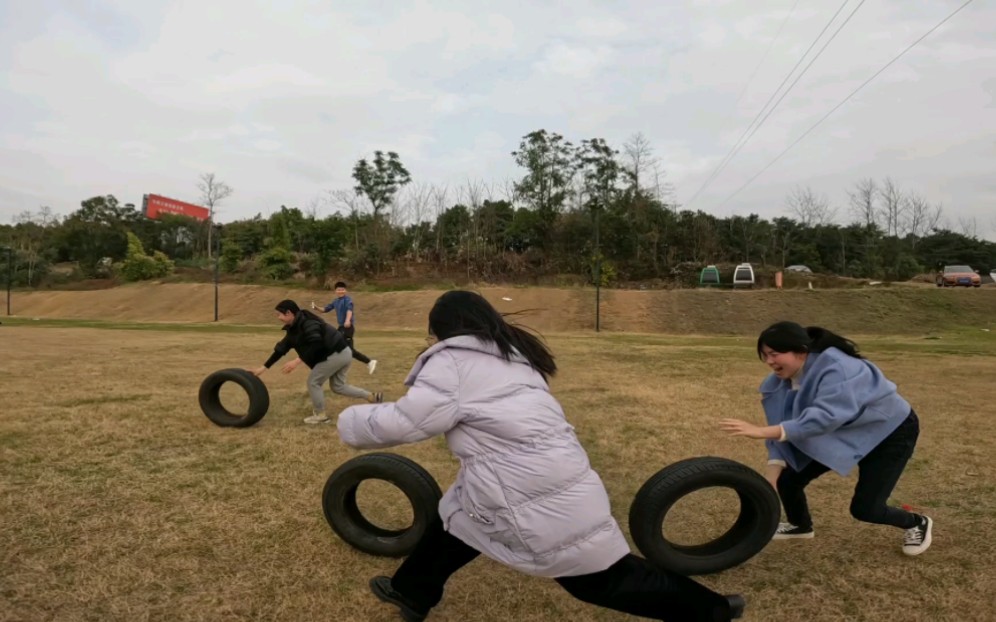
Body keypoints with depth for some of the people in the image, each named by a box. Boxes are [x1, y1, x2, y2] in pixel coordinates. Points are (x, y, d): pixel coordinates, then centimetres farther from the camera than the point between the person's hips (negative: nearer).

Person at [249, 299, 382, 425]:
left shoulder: (307, 323, -19)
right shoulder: (294, 327, 12)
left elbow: (316, 344, -30)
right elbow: (281, 348, 16)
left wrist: (297, 361, -29)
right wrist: (264, 367, 16)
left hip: (335, 354, -10)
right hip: (343, 353, 10)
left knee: (313, 382, 1)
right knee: (338, 386, 19)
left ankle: (320, 415, 15)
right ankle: (373, 397, 19)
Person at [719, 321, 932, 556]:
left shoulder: (837, 369, -37)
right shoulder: (783, 379, -14)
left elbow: (825, 416, -51)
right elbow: (785, 425, -14)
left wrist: (763, 431, -59)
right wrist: (772, 476, -26)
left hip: (890, 431, -6)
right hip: (841, 434, 6)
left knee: (864, 508, -9)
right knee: (787, 480, -4)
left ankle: (917, 524, 25)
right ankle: (800, 526, 28)